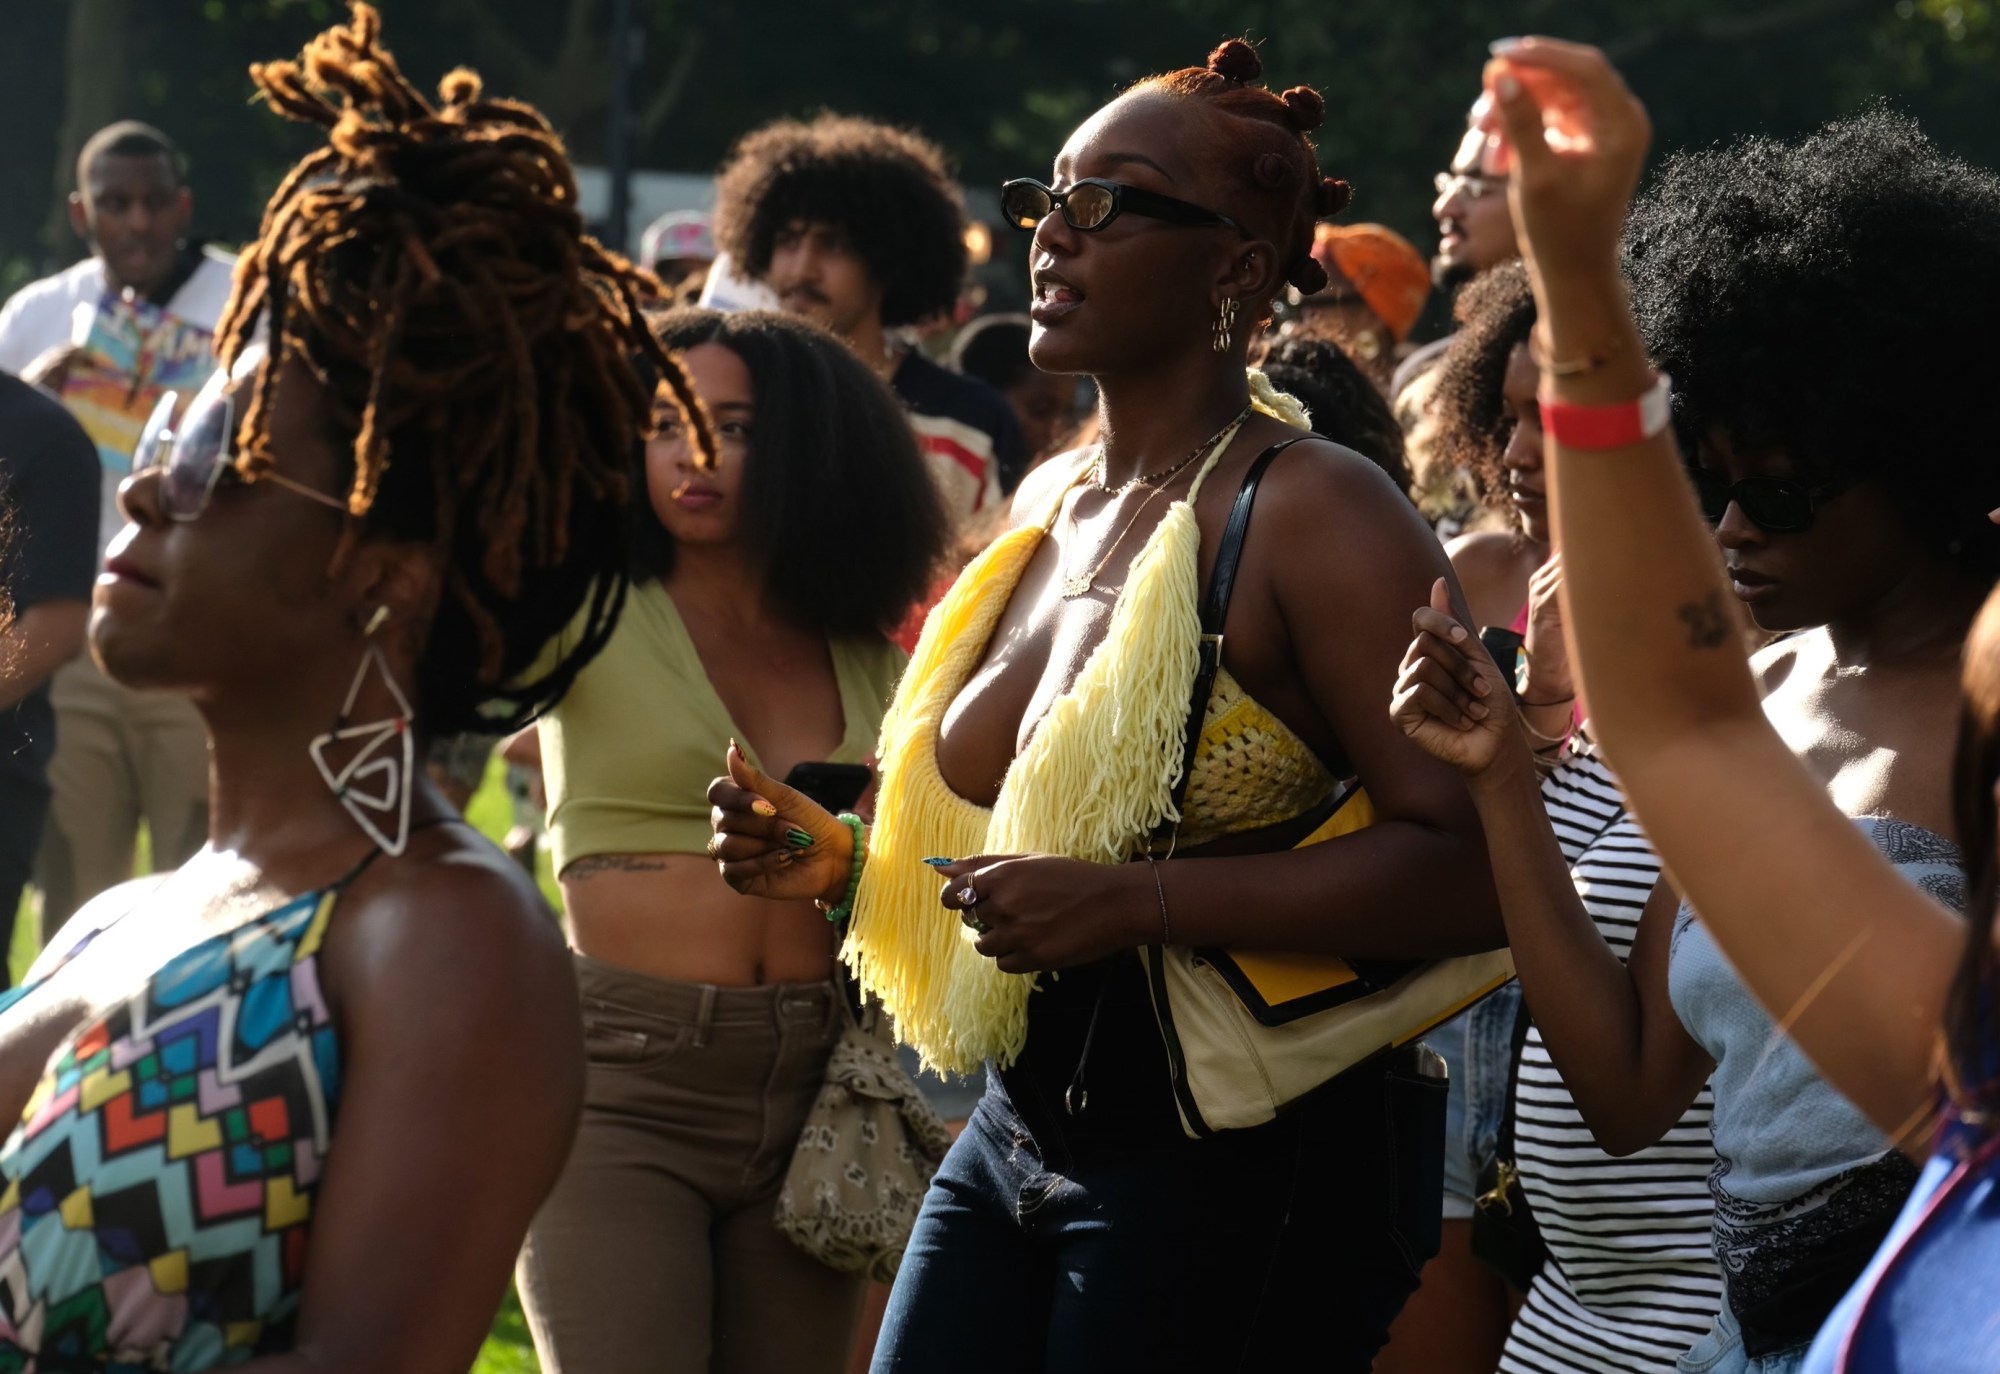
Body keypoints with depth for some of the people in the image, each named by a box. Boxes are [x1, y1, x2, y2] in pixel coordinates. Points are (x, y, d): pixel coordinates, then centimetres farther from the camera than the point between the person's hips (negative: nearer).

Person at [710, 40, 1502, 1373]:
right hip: (1014, 1141, 8)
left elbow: (1470, 863, -23)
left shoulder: (1317, 512, -13)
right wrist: (844, 858, 9)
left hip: (1244, 1167, -8)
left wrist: (1137, 899, -26)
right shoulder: (1051, 502, 13)